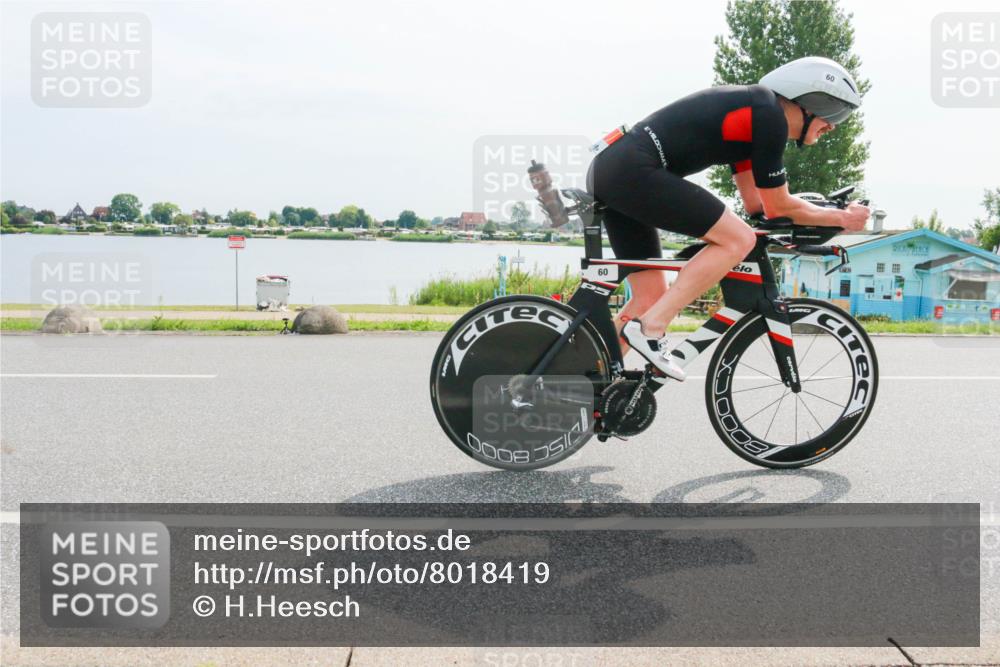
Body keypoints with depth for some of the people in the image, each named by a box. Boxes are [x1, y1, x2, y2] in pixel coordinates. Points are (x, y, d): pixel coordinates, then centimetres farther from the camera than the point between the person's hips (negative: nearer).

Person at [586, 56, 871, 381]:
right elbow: (778, 207, -1)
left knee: (651, 298, 13)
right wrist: (843, 218, 11)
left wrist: (830, 212, 25)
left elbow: (757, 203, 26)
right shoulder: (769, 115, -6)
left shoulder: (751, 110, 23)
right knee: (738, 240, -11)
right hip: (633, 170, -10)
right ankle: (650, 329, -12)